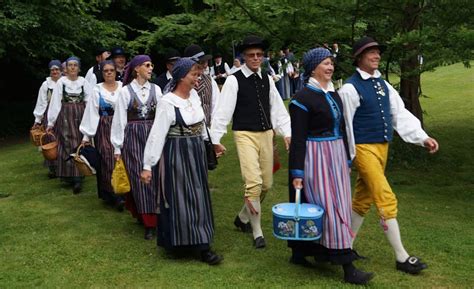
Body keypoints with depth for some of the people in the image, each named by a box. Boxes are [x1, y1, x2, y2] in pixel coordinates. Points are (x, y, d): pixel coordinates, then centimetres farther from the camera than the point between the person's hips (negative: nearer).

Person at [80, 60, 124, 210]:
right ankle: (112, 196, 2)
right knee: (107, 162, -3)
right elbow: (92, 113, 4)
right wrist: (86, 135, 0)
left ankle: (121, 193, 9)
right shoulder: (97, 90, 6)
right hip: (104, 130, 0)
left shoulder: (123, 87, 5)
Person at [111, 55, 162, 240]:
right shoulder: (125, 91, -2)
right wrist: (117, 147, -1)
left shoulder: (156, 89, 4)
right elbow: (119, 120, -1)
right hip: (133, 137, -2)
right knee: (139, 178, -2)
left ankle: (151, 218, 16)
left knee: (154, 176, 3)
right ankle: (146, 219, 7)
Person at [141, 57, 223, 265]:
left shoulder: (194, 96, 2)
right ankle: (176, 241, 13)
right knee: (179, 199, 0)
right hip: (177, 154, -7)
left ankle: (201, 245, 20)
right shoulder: (167, 102, -16)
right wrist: (147, 165, -19)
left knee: (197, 198, 11)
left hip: (196, 153, 7)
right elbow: (157, 134, -17)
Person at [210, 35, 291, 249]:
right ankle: (257, 232, 1)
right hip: (245, 135, -6)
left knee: (266, 184, 12)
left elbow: (278, 109, 11)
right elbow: (223, 111, -10)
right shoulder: (234, 80, -7)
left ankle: (243, 217, 35)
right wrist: (216, 139, -14)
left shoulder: (267, 79, 9)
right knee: (253, 183, -14)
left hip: (266, 134, 6)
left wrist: (287, 133, 2)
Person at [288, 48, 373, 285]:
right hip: (316, 158, -8)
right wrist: (297, 173, -16)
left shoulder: (333, 94, 12)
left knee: (325, 207, 13)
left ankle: (300, 253, 27)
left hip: (336, 156, 8)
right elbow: (298, 139, -13)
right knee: (333, 209, -6)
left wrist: (347, 160, 18)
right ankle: (348, 269, 0)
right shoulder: (303, 98, -11)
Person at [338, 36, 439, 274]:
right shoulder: (350, 88, -13)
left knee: (363, 199, 14)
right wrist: (349, 156, -8)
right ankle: (401, 257, -1)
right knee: (386, 199, -9)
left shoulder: (383, 84, 10)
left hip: (382, 147, 8)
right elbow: (345, 125, -11)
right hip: (363, 149, -8)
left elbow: (400, 114, 9)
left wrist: (423, 137, 1)